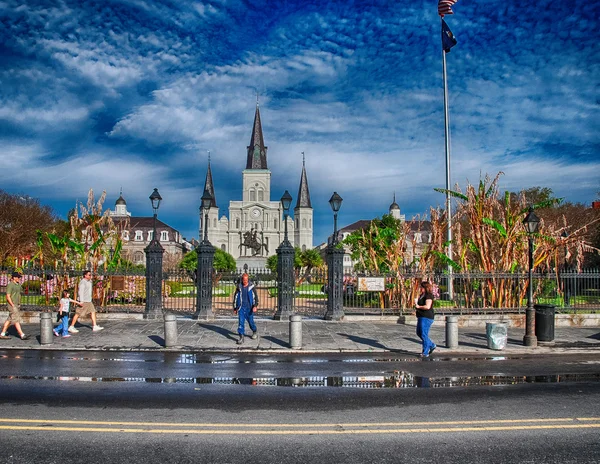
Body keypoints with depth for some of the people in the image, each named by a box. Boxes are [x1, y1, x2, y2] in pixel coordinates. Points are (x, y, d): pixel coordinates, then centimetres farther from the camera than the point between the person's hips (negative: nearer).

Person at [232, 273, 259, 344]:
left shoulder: (251, 286, -3)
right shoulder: (239, 287, 3)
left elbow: (256, 296, -5)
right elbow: (235, 297, 12)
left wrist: (255, 306, -18)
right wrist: (235, 308, 13)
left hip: (249, 308, -1)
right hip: (241, 308, 1)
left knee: (251, 321, 10)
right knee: (241, 322, -8)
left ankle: (254, 332, 37)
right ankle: (241, 337, -6)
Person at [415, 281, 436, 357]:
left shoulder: (428, 296, -15)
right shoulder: (422, 295, 15)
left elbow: (427, 306, -26)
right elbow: (419, 303, 28)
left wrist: (418, 306, -15)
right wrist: (416, 304, 6)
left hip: (426, 317, -11)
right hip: (421, 317, 11)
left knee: (424, 334, -7)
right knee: (419, 333, 17)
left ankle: (425, 353, 0)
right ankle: (432, 345, 28)